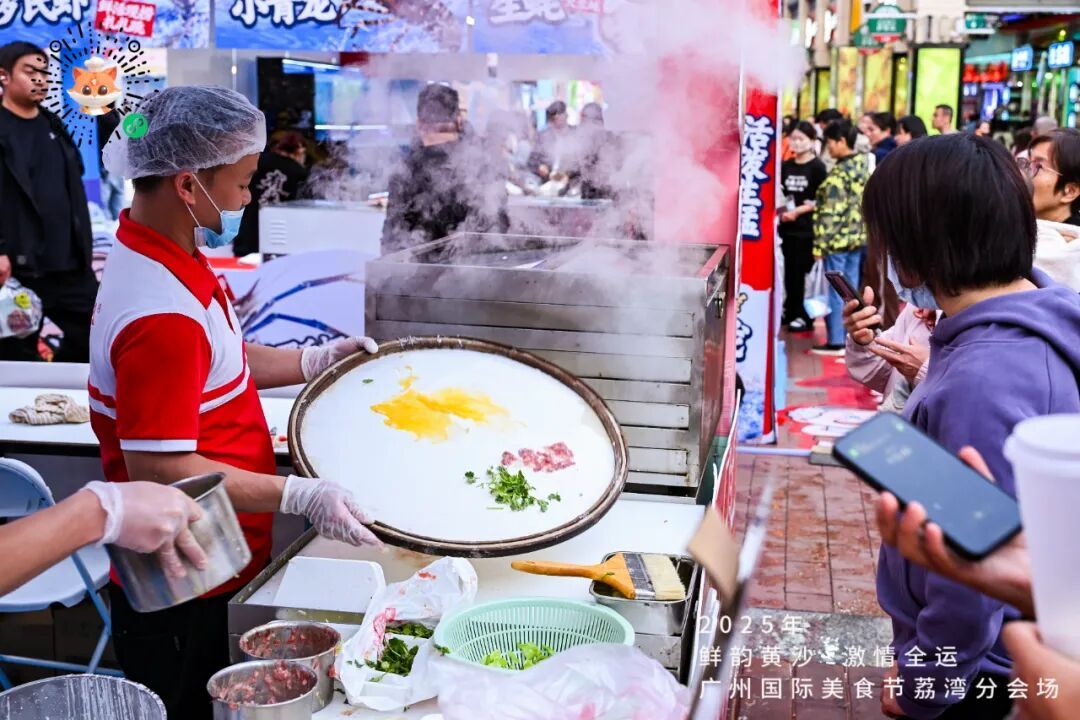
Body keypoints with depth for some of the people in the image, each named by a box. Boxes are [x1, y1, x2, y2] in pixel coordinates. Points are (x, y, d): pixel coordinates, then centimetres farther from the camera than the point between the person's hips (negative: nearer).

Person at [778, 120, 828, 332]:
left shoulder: (817, 167, -5)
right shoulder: (786, 166, 11)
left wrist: (798, 211, -17)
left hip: (807, 228, -5)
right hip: (787, 226, 5)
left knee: (801, 272, -3)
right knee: (789, 271, 10)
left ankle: (802, 315, 5)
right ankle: (790, 311, 20)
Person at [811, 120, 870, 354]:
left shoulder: (839, 173, -17)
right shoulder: (865, 166, 8)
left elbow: (831, 212, -19)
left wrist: (820, 243, -16)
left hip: (839, 240, -8)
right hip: (859, 238, 8)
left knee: (835, 291, 0)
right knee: (852, 289, 13)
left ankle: (836, 341, 4)